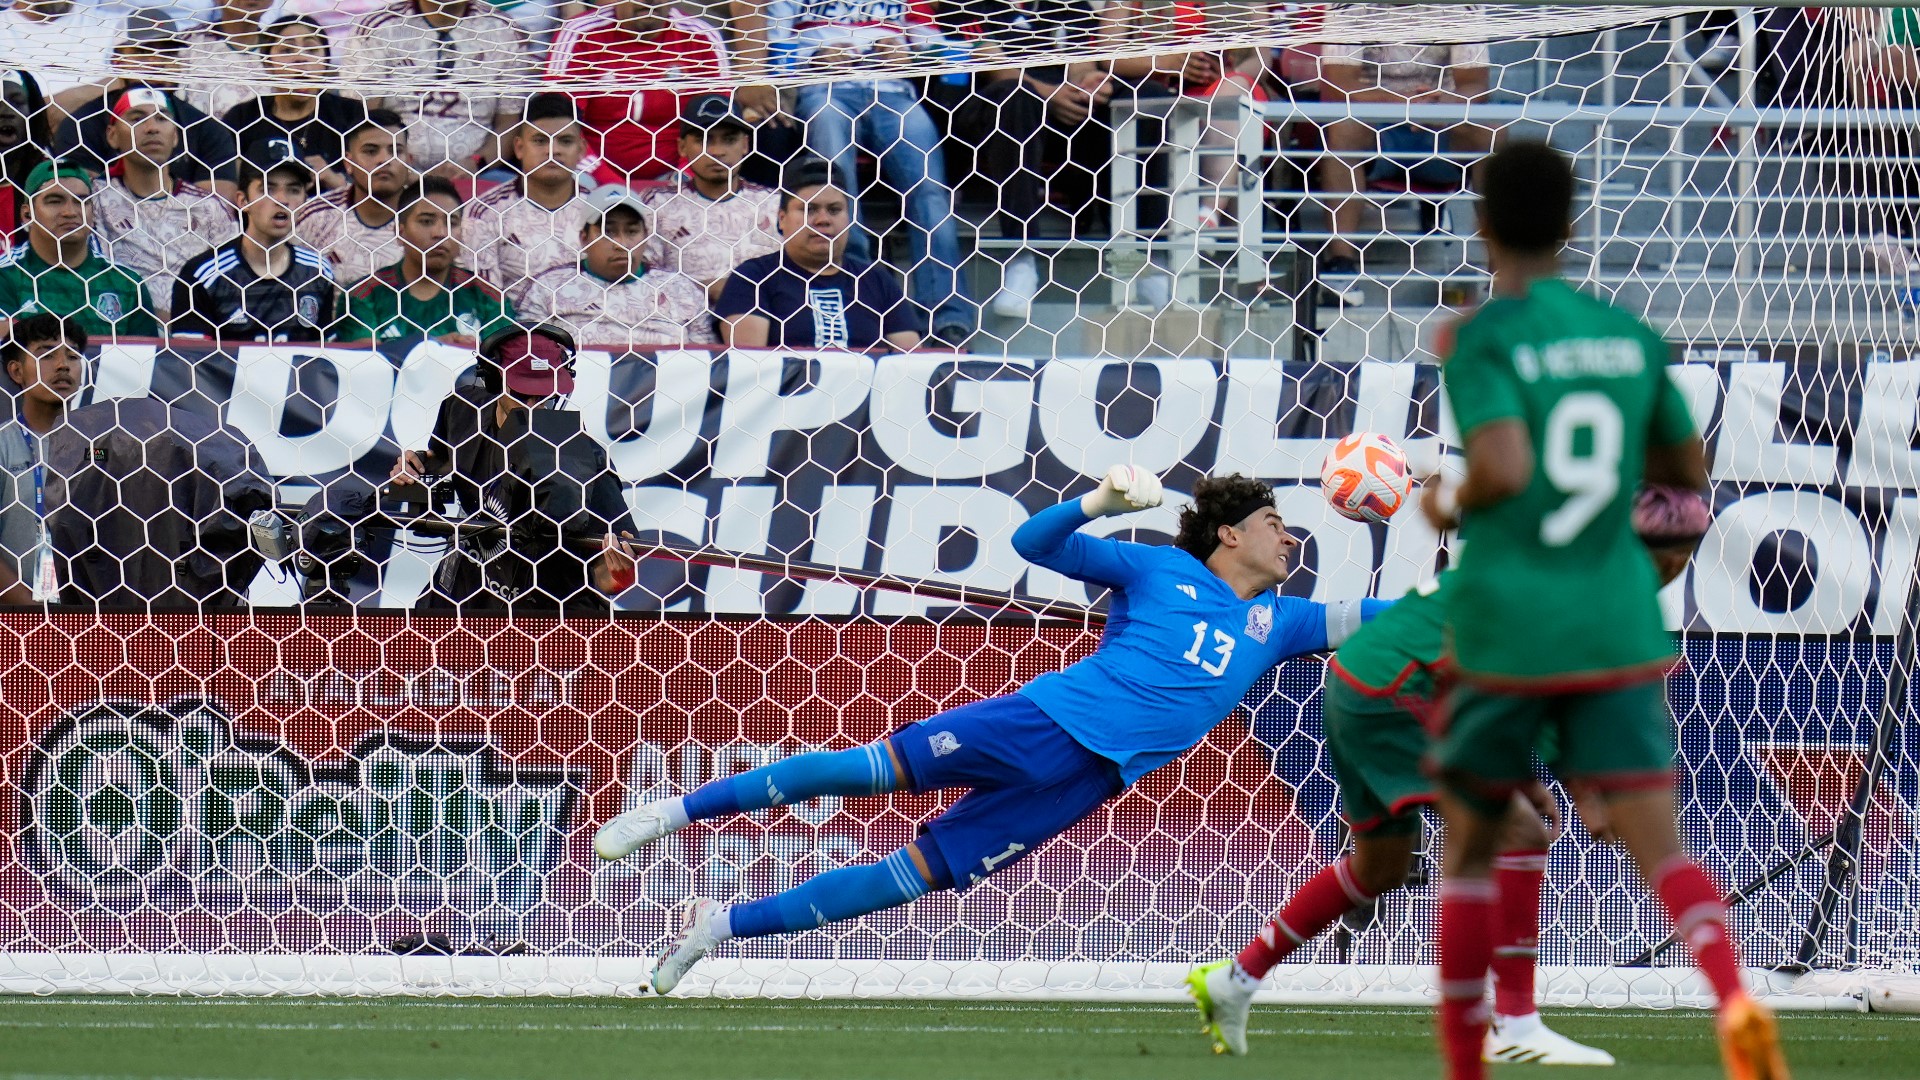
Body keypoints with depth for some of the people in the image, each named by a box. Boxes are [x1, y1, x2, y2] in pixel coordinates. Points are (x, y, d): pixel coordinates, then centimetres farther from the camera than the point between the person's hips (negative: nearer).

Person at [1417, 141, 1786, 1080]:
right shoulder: (1631, 336, 8)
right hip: (1619, 633, 3)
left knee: (1469, 844, 15)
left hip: (1507, 635, -3)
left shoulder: (1485, 341, -8)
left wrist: (1452, 504, -2)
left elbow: (1503, 468, -22)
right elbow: (1688, 469, 18)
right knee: (1658, 844, -5)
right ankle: (1735, 1002, -34)